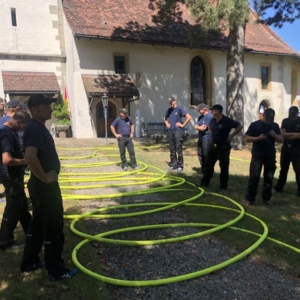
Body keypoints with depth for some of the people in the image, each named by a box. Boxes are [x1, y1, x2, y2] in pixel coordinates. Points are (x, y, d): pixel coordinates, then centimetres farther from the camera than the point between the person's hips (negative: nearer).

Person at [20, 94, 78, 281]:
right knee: (53, 227, 1)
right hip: (44, 186, -10)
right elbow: (30, 157, -36)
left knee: (38, 224, 20)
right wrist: (45, 178, -24)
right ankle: (57, 270, 16)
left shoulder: (39, 127, 11)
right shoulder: (36, 128, -21)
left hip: (42, 185, 10)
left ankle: (29, 263, 34)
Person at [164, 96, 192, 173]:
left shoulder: (179, 109, -5)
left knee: (178, 149, -6)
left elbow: (189, 117, -12)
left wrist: (183, 125, -10)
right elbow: (165, 118, 32)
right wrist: (167, 123, 14)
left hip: (178, 131, -6)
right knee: (172, 149, 10)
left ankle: (180, 166, 1)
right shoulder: (169, 110, 14)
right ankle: (173, 164, 18)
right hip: (170, 131, 6)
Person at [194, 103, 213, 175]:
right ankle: (203, 169, 26)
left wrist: (198, 127, -1)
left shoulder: (209, 116, -12)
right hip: (201, 138, 9)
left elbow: (203, 128, -18)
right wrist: (200, 127, -9)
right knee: (200, 154, 13)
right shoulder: (200, 117, 16)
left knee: (206, 155, -6)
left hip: (207, 138, -9)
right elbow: (195, 126, 9)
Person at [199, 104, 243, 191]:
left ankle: (223, 186, 12)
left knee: (224, 167, 1)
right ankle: (205, 182, 27)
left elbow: (240, 126, -16)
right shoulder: (213, 120, 4)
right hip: (213, 146, 7)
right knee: (209, 164, 14)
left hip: (223, 147, -7)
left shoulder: (227, 121, -16)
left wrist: (230, 136, -15)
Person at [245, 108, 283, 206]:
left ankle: (266, 198, 21)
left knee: (269, 178, 9)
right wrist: (258, 138, -21)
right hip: (257, 155, -4)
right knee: (254, 177, -5)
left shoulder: (275, 126, 8)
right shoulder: (255, 124, -2)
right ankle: (249, 199, 2)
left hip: (270, 156, 4)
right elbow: (247, 139, -5)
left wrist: (275, 135, -13)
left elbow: (281, 140, 7)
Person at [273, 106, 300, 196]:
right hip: (285, 147, 4)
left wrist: (288, 135, -13)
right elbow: (282, 134, -5)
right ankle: (278, 187, 23)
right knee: (283, 168, 12)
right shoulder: (285, 121, 5)